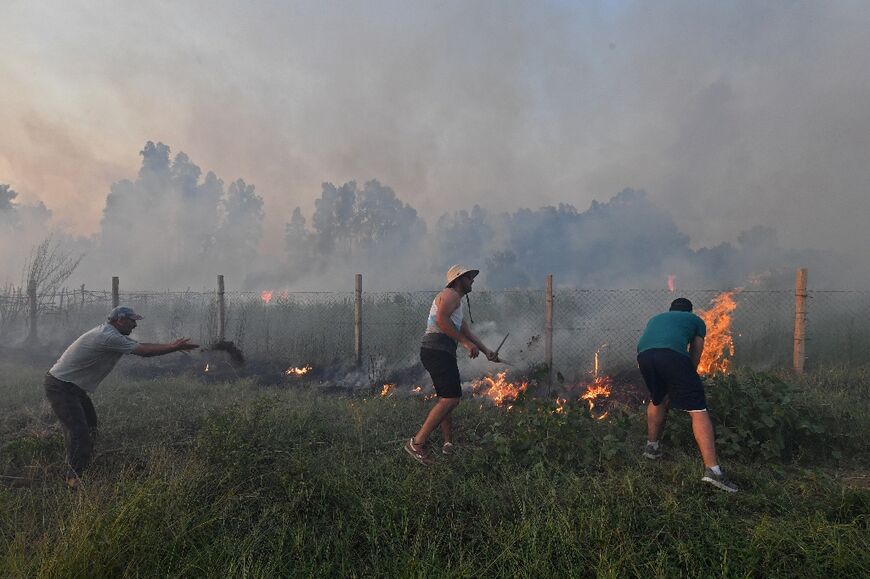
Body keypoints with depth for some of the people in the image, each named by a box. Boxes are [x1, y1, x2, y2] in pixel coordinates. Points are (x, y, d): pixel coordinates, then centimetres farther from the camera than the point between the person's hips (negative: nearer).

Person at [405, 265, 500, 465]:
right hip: (437, 350, -11)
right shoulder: (451, 294, -3)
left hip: (440, 353, 11)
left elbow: (466, 332, 31)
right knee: (451, 399, -16)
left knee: (446, 399, 16)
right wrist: (465, 342, -19)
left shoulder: (458, 303, 29)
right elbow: (441, 319, -21)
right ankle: (417, 443, -17)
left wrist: (487, 351, 24)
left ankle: (447, 444, 22)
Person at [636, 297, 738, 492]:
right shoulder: (696, 320, 32)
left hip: (643, 354, 4)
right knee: (698, 410, 1)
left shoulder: (655, 319, 42)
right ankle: (712, 469, -5)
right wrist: (676, 390, 37)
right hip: (673, 354, -4)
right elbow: (694, 357, 29)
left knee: (657, 401, 30)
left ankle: (652, 447, 41)